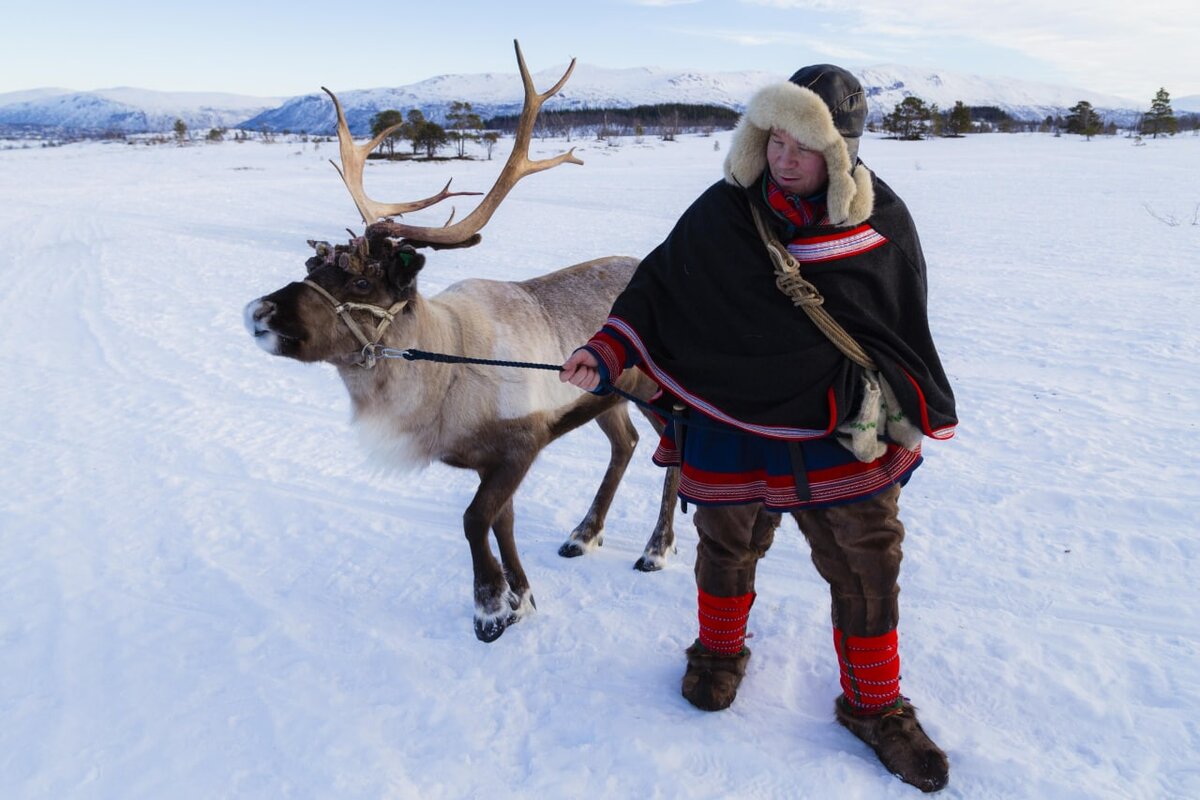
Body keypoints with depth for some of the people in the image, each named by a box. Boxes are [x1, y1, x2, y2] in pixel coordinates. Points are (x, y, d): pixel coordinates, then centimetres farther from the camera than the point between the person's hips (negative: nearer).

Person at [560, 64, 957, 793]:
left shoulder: (882, 223, -6)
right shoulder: (723, 212, -9)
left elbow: (905, 335, 5)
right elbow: (658, 288, -2)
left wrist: (910, 419, 9)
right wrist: (606, 355, -14)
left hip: (844, 438, 1)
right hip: (731, 429, 0)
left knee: (868, 569, 7)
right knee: (727, 550, 18)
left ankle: (874, 706, 30)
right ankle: (720, 652, 47)